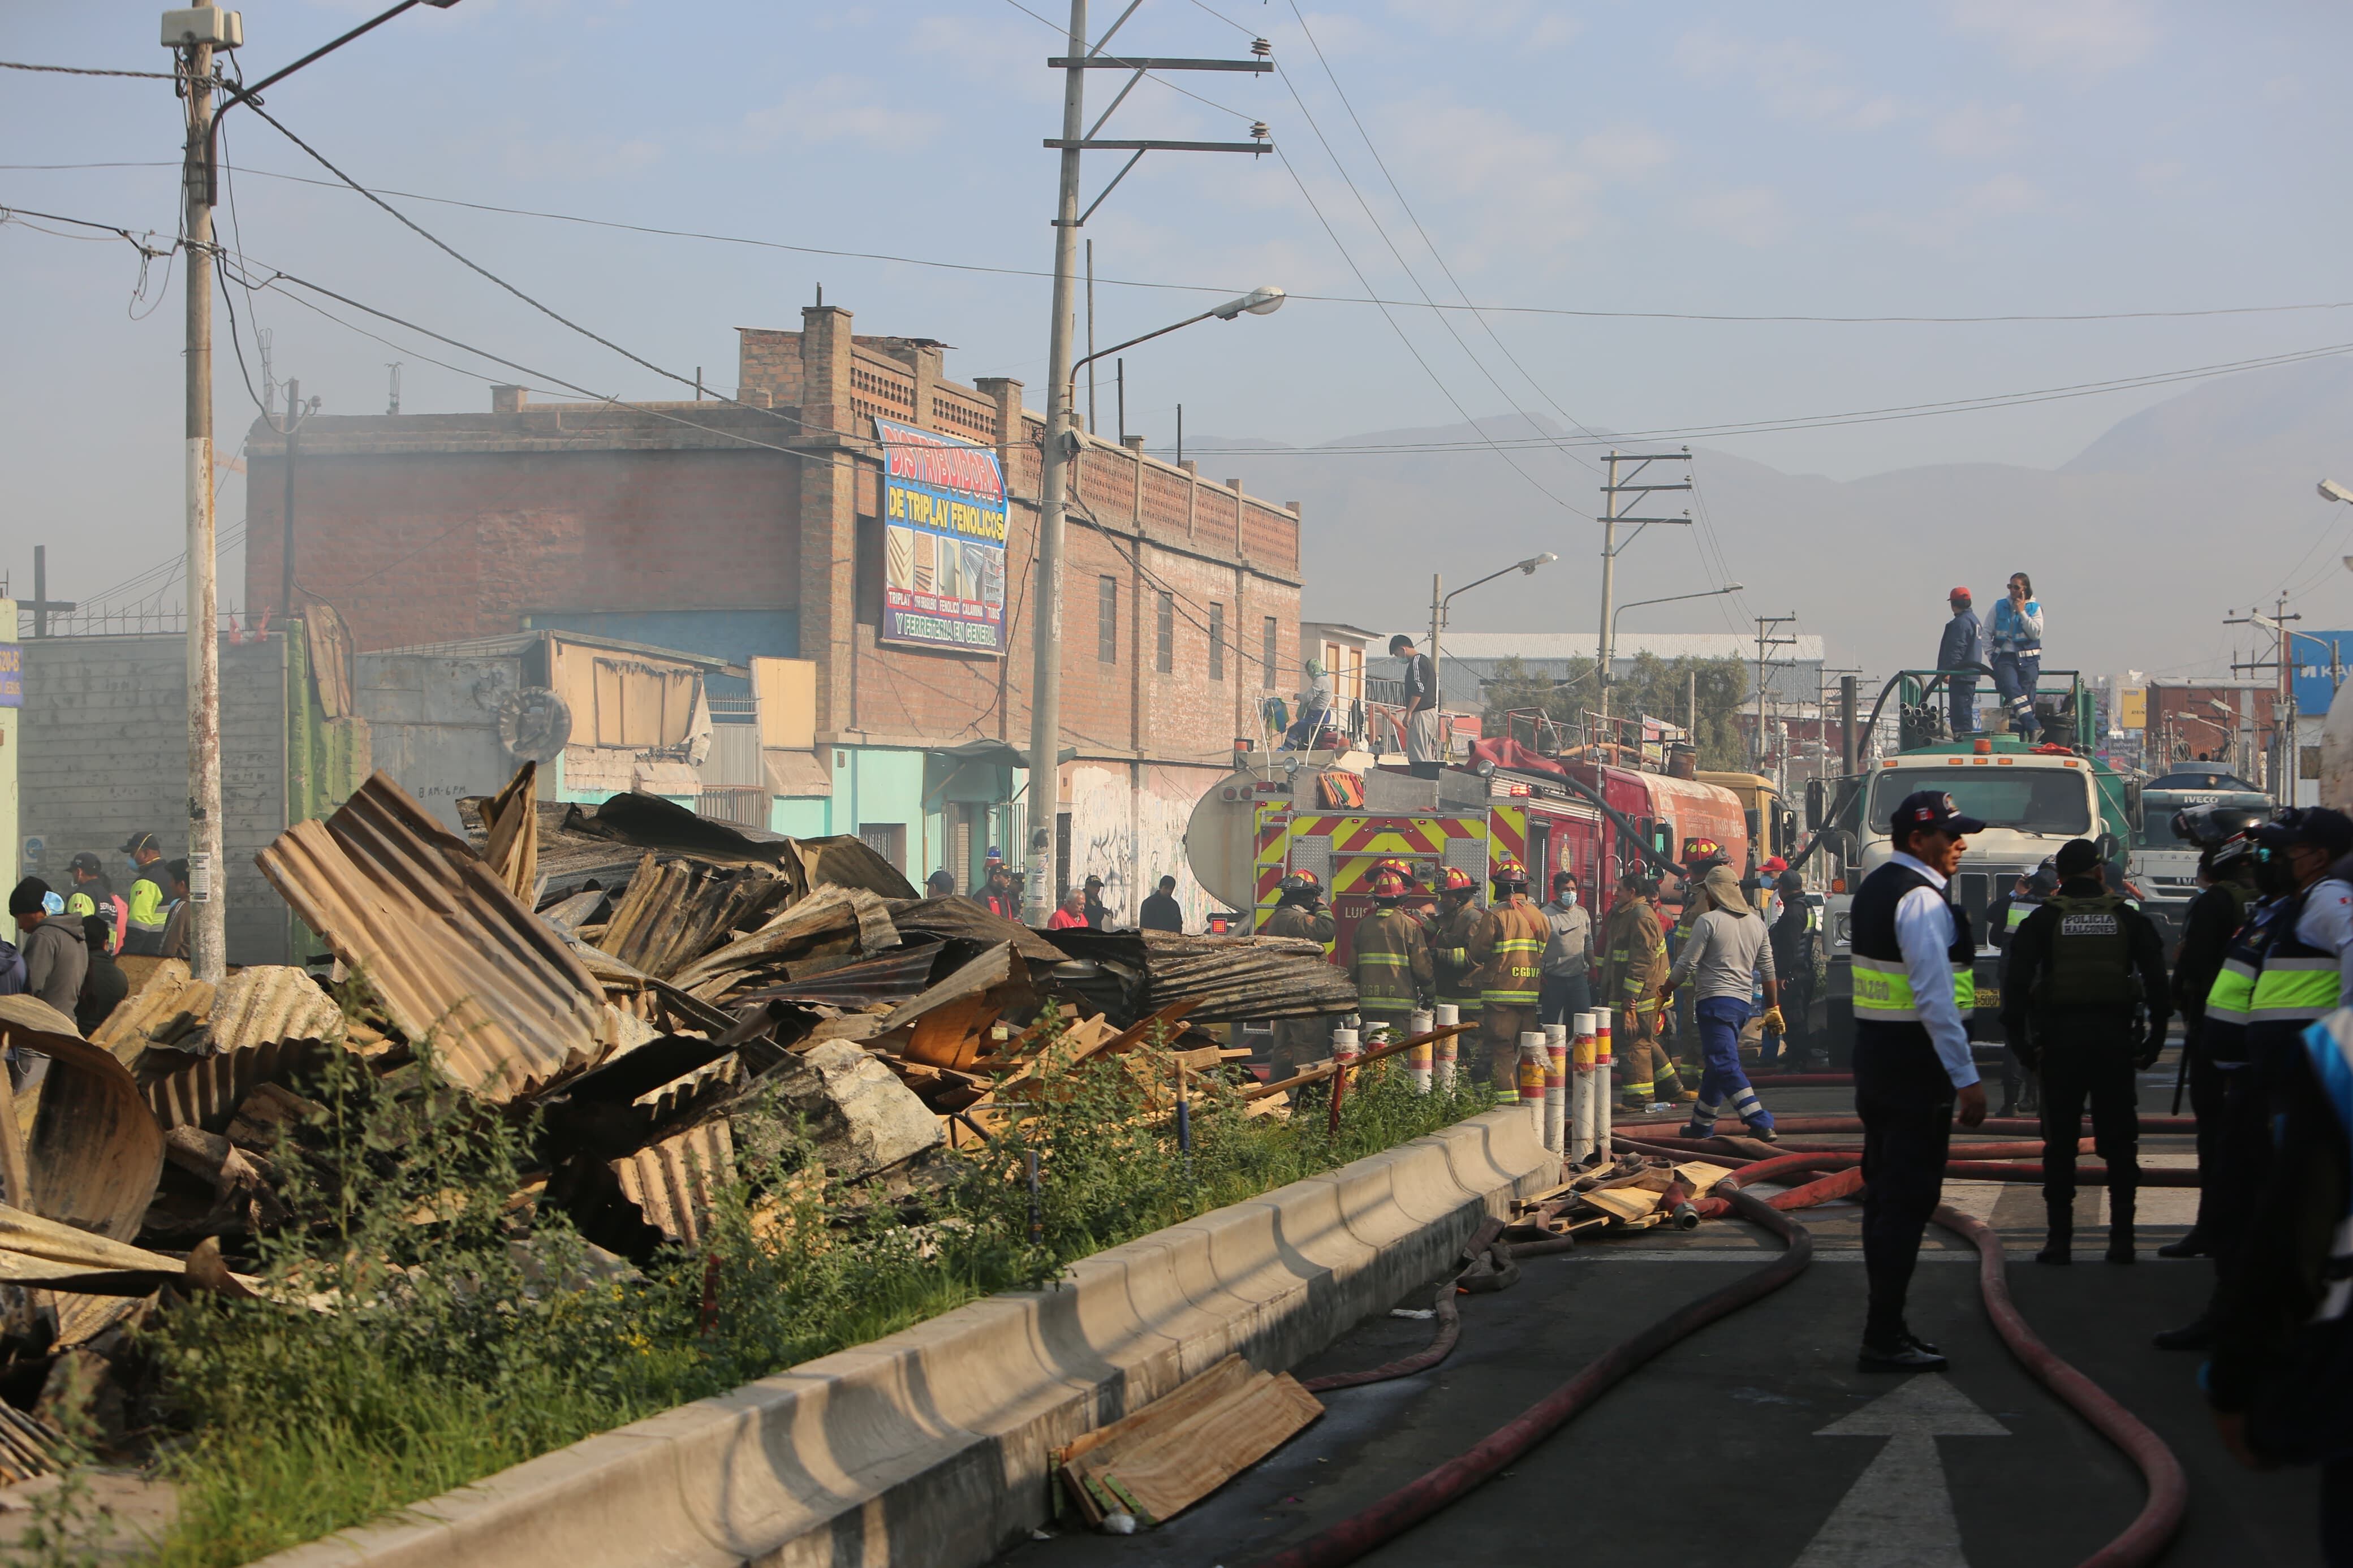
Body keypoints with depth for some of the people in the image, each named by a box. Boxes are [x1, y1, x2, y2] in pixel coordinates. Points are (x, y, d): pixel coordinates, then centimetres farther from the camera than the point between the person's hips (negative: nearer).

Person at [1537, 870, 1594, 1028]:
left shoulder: (1583, 914, 10)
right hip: (1553, 979, -4)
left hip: (1578, 978, 4)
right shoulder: (1546, 915, -7)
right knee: (1549, 1024, 2)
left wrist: (1593, 969, 14)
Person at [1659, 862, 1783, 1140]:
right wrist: (1773, 1007, 21)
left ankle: (1761, 1124, -22)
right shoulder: (1756, 922, 12)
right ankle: (1701, 1125, 27)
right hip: (1743, 1001, 8)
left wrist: (1665, 990, 7)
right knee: (1715, 1066, 18)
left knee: (1725, 1065, -12)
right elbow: (1768, 968, 15)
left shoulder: (1708, 921, -9)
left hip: (1715, 1000, -8)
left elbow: (1687, 965, -8)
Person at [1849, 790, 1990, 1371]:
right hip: (1915, 1062, -10)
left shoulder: (1874, 888, 14)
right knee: (1909, 1198, -6)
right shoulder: (1922, 900, -17)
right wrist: (1966, 1077, -22)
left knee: (1884, 1192, 15)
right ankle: (1884, 1339, -4)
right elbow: (1935, 997, -23)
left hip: (1874, 1055, 10)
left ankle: (1885, 1327, 23)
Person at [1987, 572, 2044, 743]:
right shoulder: (2000, 607, 9)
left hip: (2027, 660, 0)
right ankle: (2032, 727, -29)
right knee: (2012, 689, -25)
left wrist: (2022, 612, -9)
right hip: (2005, 658, 0)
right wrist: (1991, 653, 3)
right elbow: (1987, 632, 14)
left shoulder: (2034, 608, 6)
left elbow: (2036, 633, -7)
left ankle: (2019, 735, -2)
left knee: (2026, 696, -5)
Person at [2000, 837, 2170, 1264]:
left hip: (2060, 1037, -1)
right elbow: (2156, 977, 4)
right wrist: (2155, 1037, 9)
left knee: (2060, 1141, 3)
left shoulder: (2043, 920, 2)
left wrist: (2019, 1036, 0)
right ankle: (2122, 1238, 6)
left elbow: (2017, 980, -5)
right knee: (2119, 1140, 7)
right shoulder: (2128, 919, 7)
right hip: (2115, 1036, 1)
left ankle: (2059, 1240, 1)